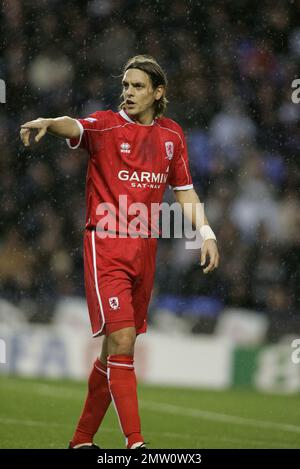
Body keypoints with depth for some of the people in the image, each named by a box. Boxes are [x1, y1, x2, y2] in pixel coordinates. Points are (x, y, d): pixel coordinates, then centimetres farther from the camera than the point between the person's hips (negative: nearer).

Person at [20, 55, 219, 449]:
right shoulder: (106, 125, -4)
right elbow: (76, 128, -26)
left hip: (146, 250, 5)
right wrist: (48, 123, -49)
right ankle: (135, 442, -16)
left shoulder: (171, 135, 11)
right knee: (121, 341, -16)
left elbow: (184, 190, 19)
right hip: (107, 245, -5)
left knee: (117, 349, 10)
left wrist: (206, 233, 7)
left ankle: (82, 439, 22)